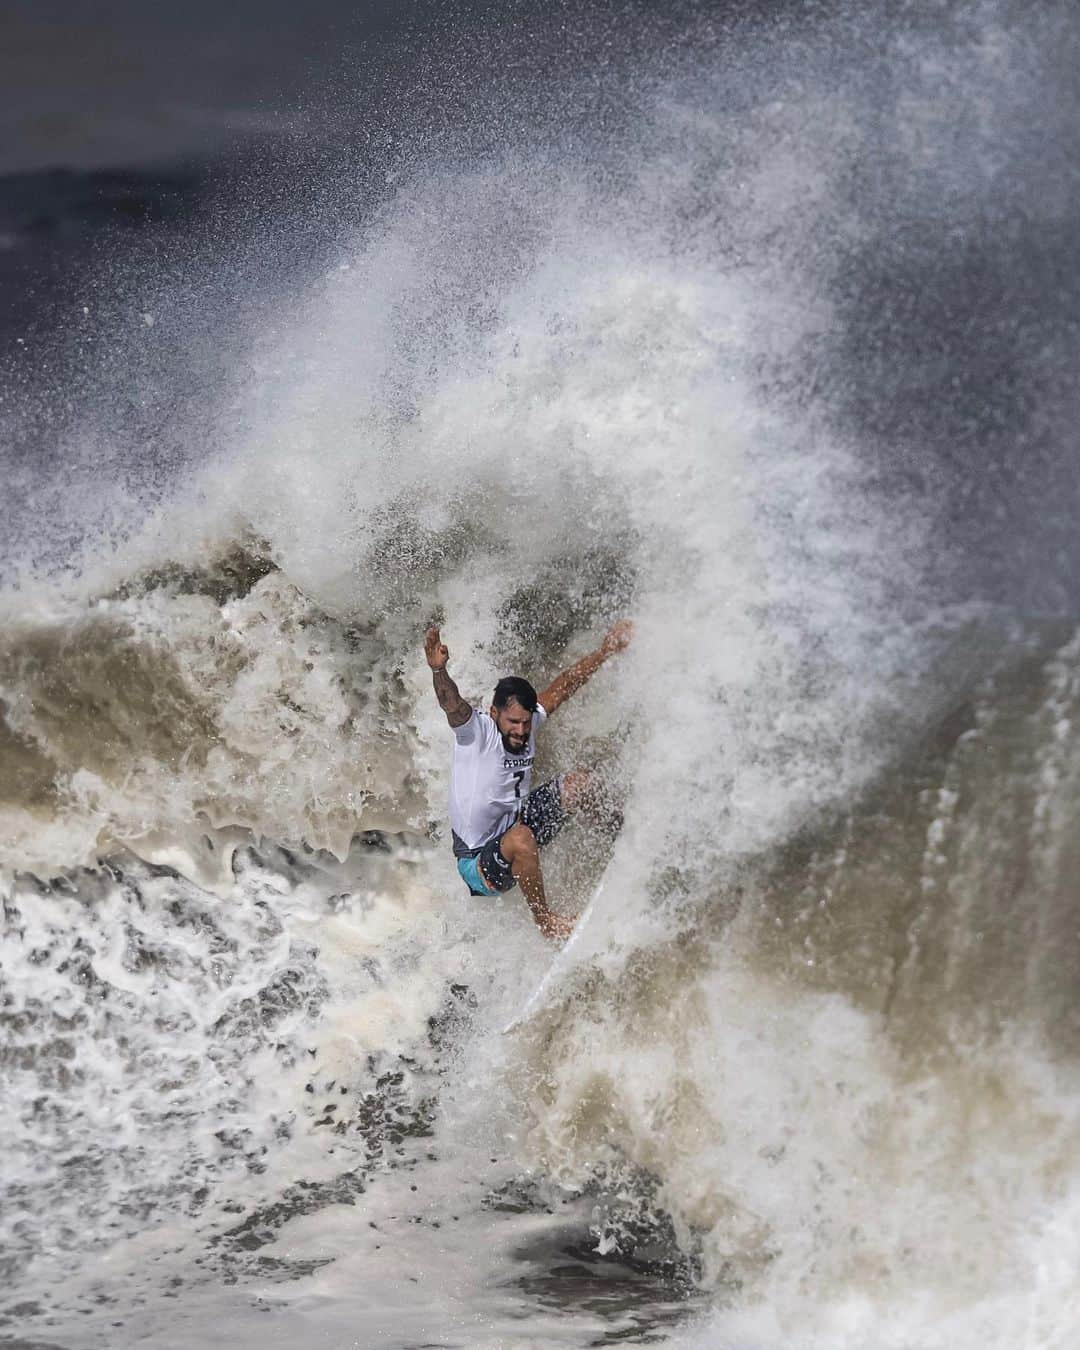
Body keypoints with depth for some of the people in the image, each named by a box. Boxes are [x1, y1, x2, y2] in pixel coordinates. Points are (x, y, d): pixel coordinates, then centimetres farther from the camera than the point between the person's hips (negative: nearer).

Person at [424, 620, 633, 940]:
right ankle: (544, 919, -18)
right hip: (480, 860, -7)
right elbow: (450, 703, -44)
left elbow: (563, 686, 8)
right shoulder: (476, 731, -23)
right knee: (521, 839, -41)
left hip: (515, 821, 8)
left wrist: (603, 652, 10)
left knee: (582, 782, 2)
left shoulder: (528, 721, -5)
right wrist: (439, 670, -64)